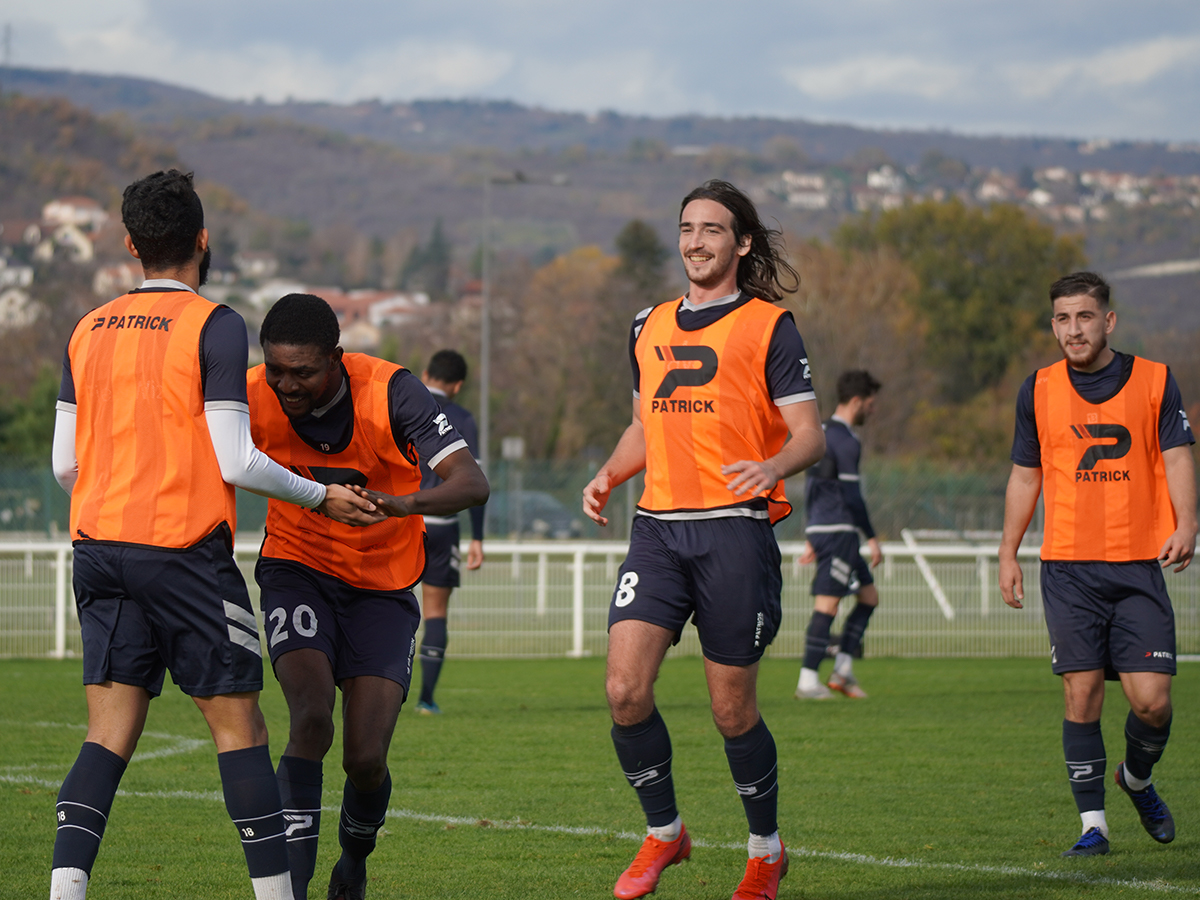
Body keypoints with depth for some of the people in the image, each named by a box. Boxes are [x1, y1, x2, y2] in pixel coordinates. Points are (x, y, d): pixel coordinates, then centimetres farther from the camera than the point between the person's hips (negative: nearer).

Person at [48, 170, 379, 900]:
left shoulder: (88, 332, 10)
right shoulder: (214, 327, -7)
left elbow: (65, 463, 11)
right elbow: (235, 463, -11)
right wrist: (321, 496, 3)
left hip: (99, 545, 5)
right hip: (185, 550, -5)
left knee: (110, 733, 3)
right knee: (238, 725, 3)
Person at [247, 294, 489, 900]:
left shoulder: (390, 391, -21)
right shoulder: (252, 398, -16)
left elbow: (471, 483, -28)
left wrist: (402, 503, -48)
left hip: (383, 587, 0)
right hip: (297, 570, 0)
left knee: (365, 758, -7)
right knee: (312, 719, -24)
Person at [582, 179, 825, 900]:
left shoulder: (769, 325, -1)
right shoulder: (650, 326, 16)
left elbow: (810, 436, -5)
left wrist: (773, 467, -26)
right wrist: (611, 474, 8)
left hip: (735, 528, -4)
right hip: (658, 527, 4)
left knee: (732, 709, 1)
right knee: (625, 690, -10)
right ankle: (663, 833, 10)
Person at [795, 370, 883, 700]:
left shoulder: (821, 433, 19)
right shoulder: (846, 440, -12)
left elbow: (812, 487, 23)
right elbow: (851, 494, -17)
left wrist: (811, 539, 27)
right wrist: (871, 538, -13)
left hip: (821, 529, 10)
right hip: (838, 531, -10)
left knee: (869, 596, 13)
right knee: (827, 603, -10)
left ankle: (843, 670, 8)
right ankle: (808, 681, -12)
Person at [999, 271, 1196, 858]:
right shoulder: (1038, 390, 8)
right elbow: (1025, 477, 15)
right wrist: (1008, 555, 10)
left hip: (1139, 565, -1)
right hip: (1068, 567, 1)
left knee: (1151, 699, -6)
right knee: (1081, 694, -5)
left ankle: (1138, 779, 25)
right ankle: (1092, 824, 4)